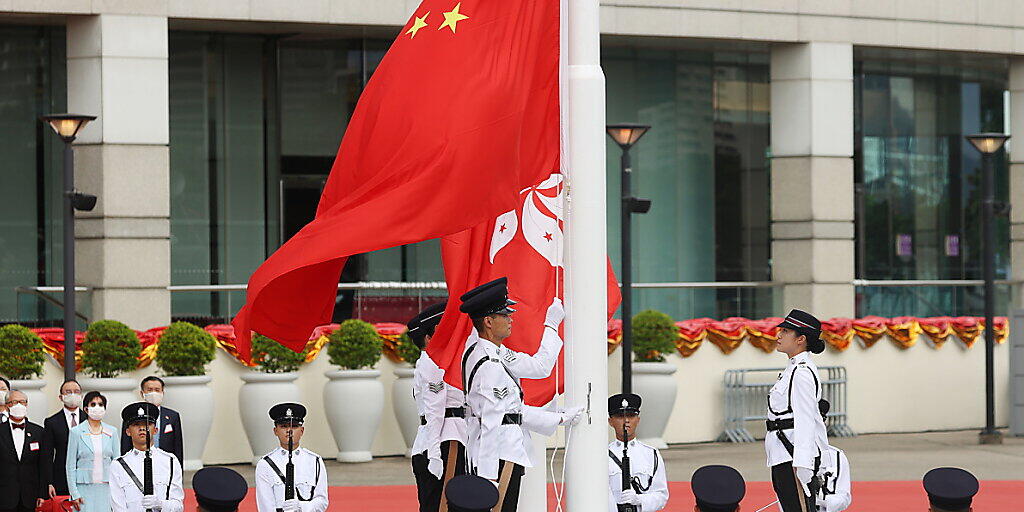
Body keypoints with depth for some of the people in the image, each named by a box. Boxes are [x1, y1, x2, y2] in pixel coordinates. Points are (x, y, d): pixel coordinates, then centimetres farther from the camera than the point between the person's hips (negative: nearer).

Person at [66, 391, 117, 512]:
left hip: (106, 487, 2)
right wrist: (74, 494, -5)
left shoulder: (111, 432, 10)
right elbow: (70, 465, 2)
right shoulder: (76, 432, 3)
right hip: (84, 487, -2)